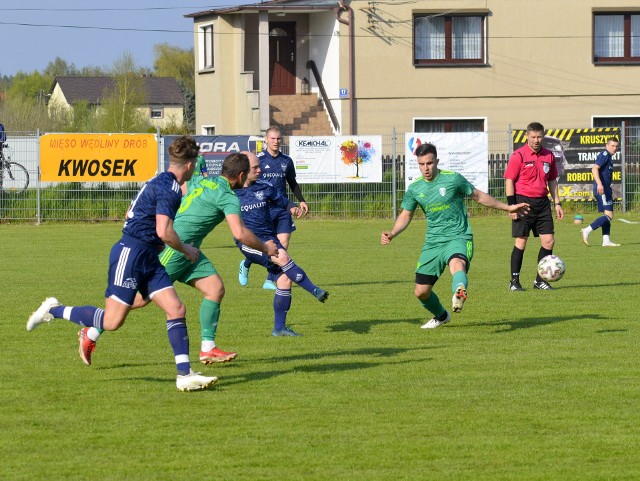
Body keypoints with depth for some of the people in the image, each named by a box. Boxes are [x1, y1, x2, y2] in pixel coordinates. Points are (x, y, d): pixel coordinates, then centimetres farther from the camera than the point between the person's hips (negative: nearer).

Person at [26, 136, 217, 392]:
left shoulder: (159, 182, 16)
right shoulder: (169, 189, -16)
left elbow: (130, 213, 26)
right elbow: (164, 232, -23)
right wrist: (186, 250, -6)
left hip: (148, 257, 10)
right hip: (130, 253, -10)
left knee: (176, 309, -2)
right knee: (113, 321, -9)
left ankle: (185, 374, -5)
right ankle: (54, 310, 8)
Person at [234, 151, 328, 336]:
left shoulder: (265, 187, 8)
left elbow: (282, 202, 16)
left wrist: (293, 208, -5)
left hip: (269, 237, 5)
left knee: (285, 280, -3)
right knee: (282, 256, -31)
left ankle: (279, 327, 9)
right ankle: (314, 291, -25)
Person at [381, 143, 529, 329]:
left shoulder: (453, 179, -4)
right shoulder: (414, 188, 5)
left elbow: (478, 196, 10)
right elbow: (405, 216, 15)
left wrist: (507, 207, 16)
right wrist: (392, 234, -5)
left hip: (458, 238, -5)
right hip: (432, 242, 5)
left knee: (457, 265, -40)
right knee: (421, 292, 4)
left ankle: (460, 292, -72)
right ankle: (441, 316, 35)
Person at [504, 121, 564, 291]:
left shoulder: (548, 156, 9)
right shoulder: (519, 155, -7)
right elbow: (509, 180, -7)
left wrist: (557, 203, 14)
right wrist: (511, 205, -12)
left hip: (542, 202, 5)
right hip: (524, 201, -5)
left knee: (549, 241, 1)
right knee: (521, 241, -3)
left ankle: (540, 280, 13)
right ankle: (514, 281, 6)